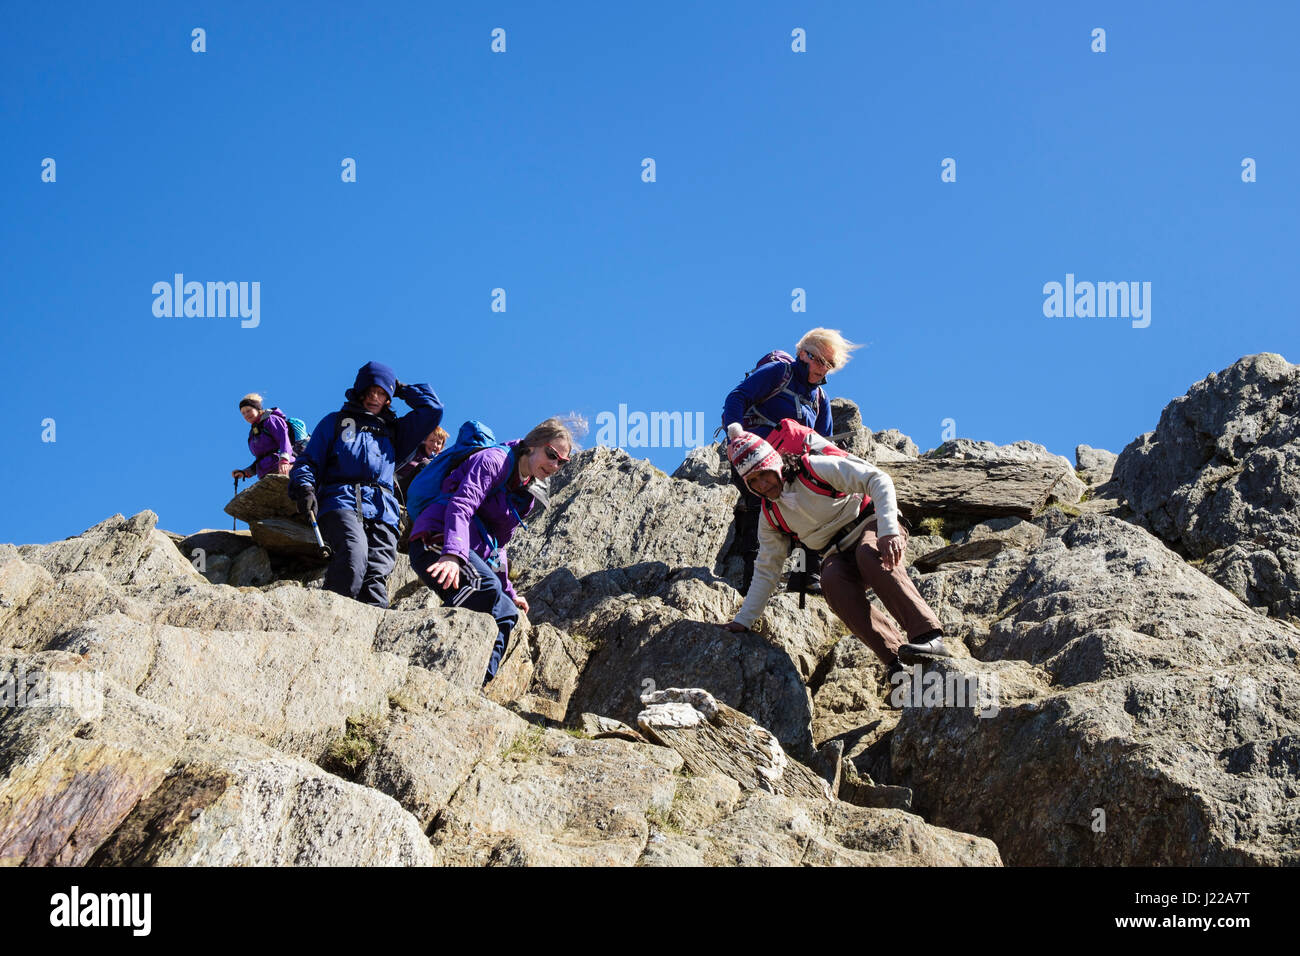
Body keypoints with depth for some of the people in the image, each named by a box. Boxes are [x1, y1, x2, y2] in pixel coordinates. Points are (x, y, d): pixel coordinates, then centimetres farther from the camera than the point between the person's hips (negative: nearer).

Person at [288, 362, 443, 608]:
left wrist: (402, 390, 33)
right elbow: (308, 460, 18)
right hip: (341, 504, -3)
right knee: (354, 552, -34)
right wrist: (304, 488, -1)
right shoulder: (335, 421, 25)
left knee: (376, 579, -19)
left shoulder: (394, 430, 32)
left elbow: (433, 409, 29)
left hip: (382, 512, 3)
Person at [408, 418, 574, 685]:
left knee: (507, 612, 6)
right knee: (487, 588, -33)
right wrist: (453, 554, -36)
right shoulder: (495, 460, -6)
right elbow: (461, 505, -22)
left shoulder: (525, 494, 22)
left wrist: (508, 591, 28)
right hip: (437, 542, -10)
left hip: (470, 552, 10)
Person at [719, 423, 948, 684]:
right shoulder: (770, 517, 6)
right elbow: (766, 572, 12)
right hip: (838, 555, 4)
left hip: (870, 527, -4)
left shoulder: (815, 469, -11)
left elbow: (879, 480, -18)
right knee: (832, 582, -32)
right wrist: (743, 621, 5)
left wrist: (888, 530, -32)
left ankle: (928, 636, -48)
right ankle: (896, 658, -39)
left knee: (869, 554, -39)